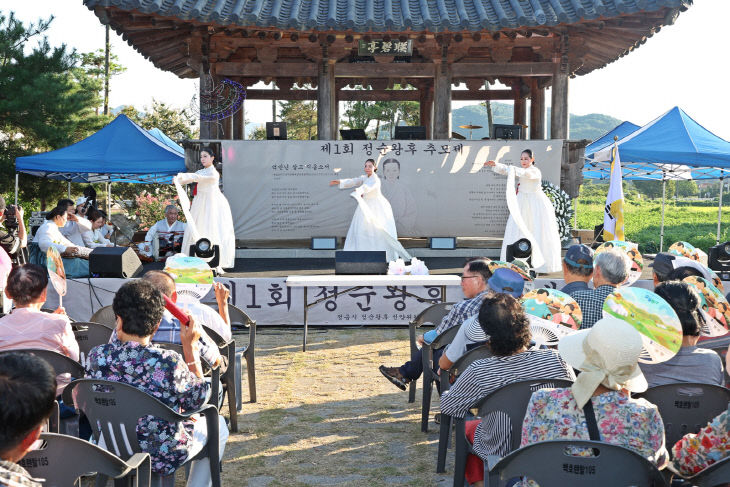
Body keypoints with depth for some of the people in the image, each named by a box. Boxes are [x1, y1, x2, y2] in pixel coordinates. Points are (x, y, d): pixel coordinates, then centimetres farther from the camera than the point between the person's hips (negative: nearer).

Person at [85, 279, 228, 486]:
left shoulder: (96, 356, -18)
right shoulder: (169, 363, -29)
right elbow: (197, 401, -10)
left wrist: (118, 336, 4)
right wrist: (190, 347, -7)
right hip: (163, 458, -4)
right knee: (217, 424, 24)